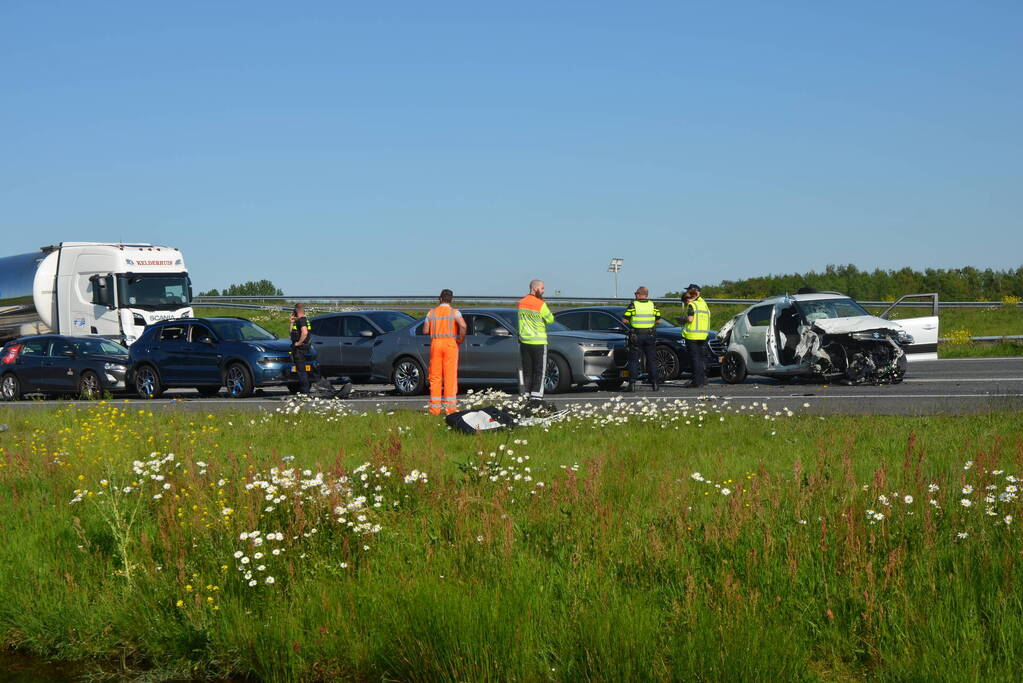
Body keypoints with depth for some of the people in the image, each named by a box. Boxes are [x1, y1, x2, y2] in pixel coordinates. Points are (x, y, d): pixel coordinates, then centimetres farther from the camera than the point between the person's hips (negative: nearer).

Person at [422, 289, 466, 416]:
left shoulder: (432, 312, 5)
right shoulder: (454, 312, -3)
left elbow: (425, 330, 4)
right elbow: (463, 325, -21)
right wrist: (461, 339, -6)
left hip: (435, 343, 2)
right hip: (450, 343, -2)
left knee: (435, 376, 6)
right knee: (450, 376, 0)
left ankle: (435, 407, 4)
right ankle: (450, 406, -4)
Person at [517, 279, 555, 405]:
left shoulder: (521, 302, 4)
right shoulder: (540, 304, -14)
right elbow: (550, 319, -5)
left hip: (524, 341, 6)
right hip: (538, 342, -5)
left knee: (526, 370, 11)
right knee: (539, 371, 0)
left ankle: (525, 395, 10)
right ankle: (536, 397, -5)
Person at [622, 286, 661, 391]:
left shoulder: (633, 305, -6)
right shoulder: (652, 305, 4)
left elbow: (625, 320, -8)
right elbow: (658, 320, 5)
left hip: (636, 336, -2)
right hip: (649, 335, 2)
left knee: (633, 360, 3)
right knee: (652, 360, 10)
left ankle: (632, 384, -3)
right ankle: (654, 383, 10)